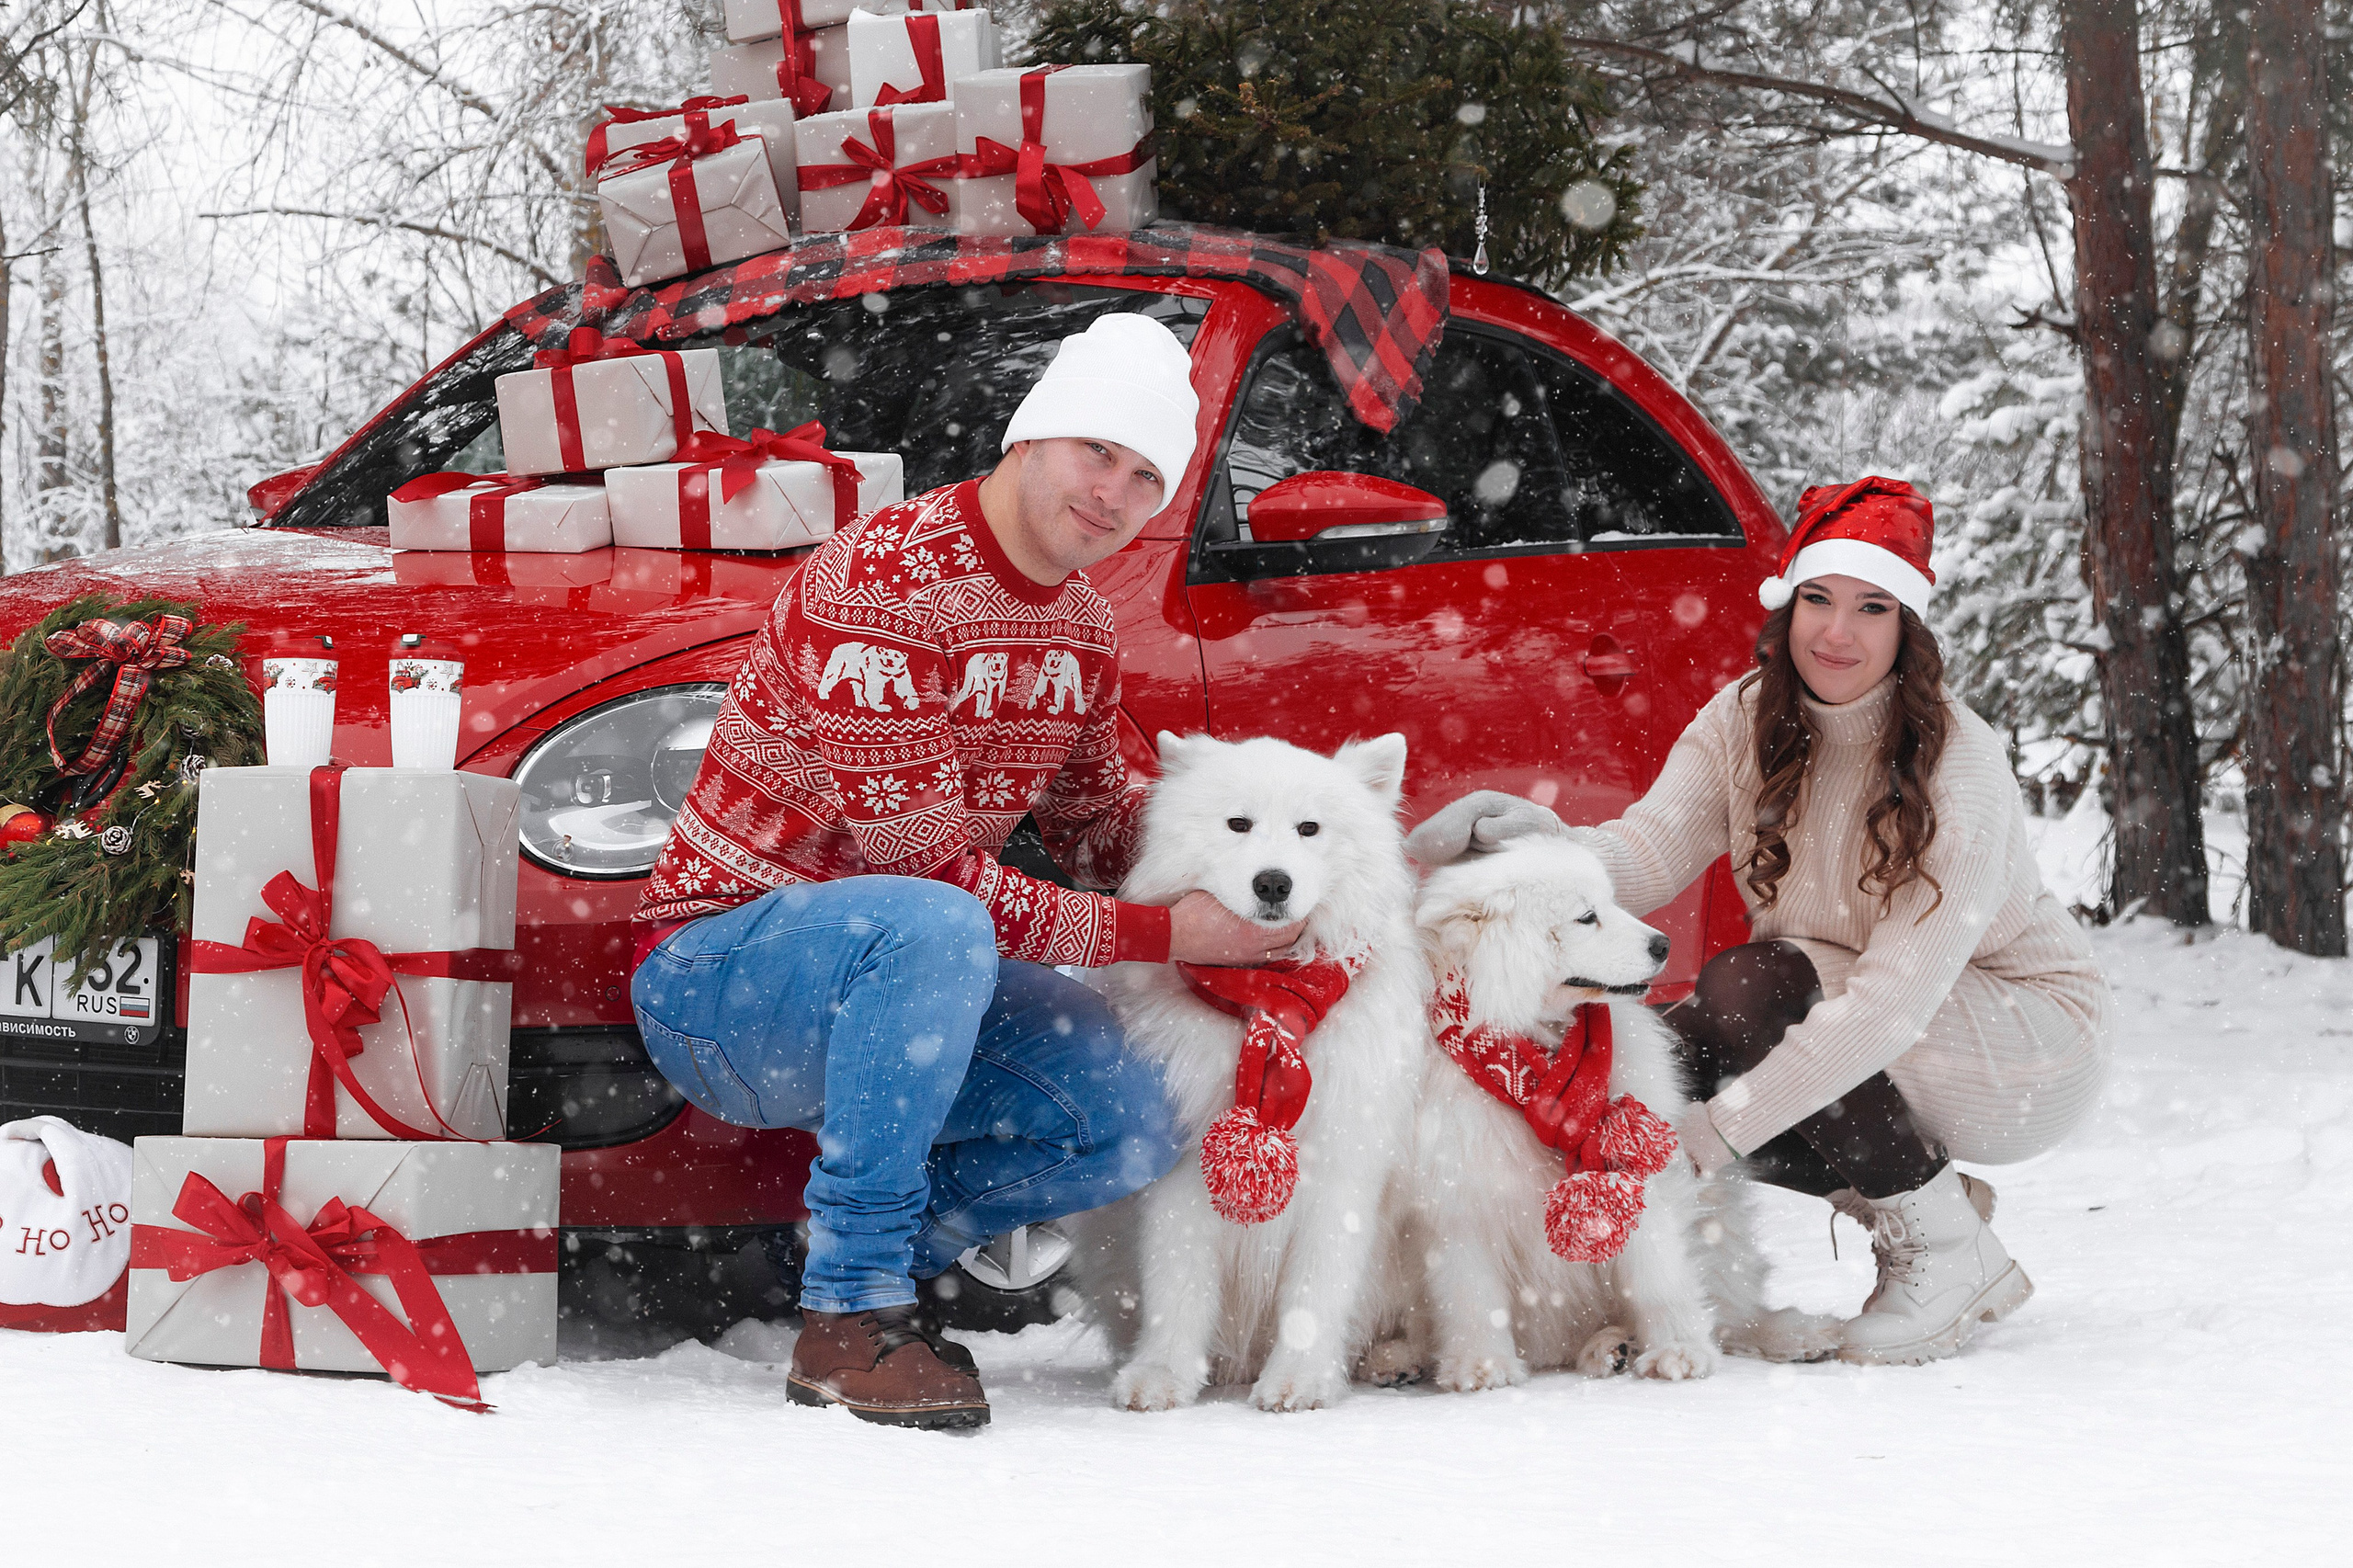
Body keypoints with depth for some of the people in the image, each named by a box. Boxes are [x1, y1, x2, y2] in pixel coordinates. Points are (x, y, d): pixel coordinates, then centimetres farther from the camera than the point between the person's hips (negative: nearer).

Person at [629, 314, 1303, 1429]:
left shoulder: (1083, 633, 8)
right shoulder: (879, 582, -21)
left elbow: (1098, 828, 21)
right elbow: (926, 866, -24)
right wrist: (1157, 936, -22)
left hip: (886, 982, 8)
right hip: (715, 971, -8)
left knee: (1140, 1122, -9)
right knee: (931, 928, -39)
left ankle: (881, 1246, 9)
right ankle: (850, 1314, -29)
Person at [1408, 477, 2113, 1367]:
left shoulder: (1957, 769, -25)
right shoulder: (1747, 724, -6)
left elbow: (1892, 1001, -32)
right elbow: (1651, 852, -17)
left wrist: (1715, 1135, -37)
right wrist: (1542, 839, -41)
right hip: (1855, 1048, 6)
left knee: (1749, 991, -29)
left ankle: (1946, 1245, -16)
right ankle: (1892, 1195, 0)